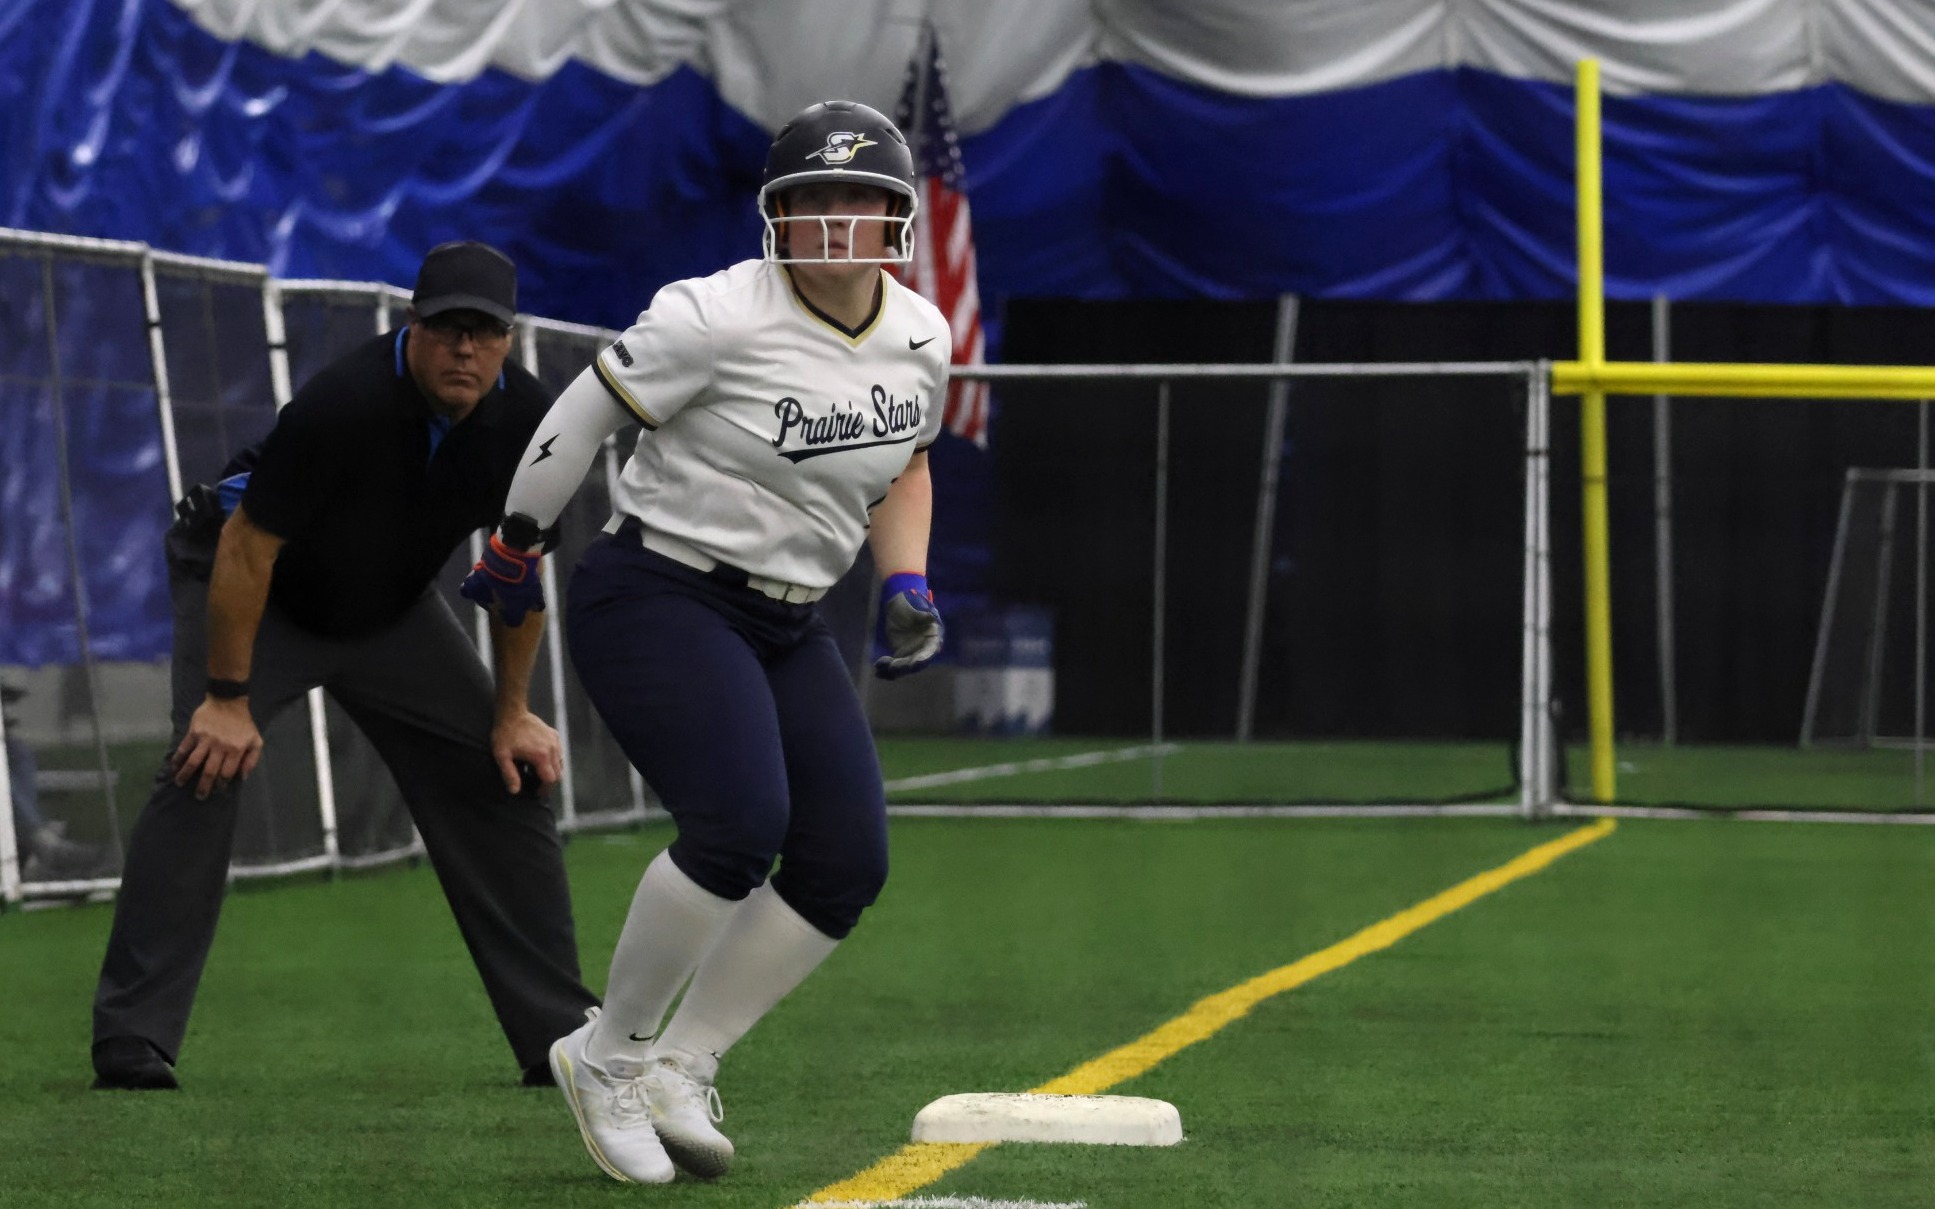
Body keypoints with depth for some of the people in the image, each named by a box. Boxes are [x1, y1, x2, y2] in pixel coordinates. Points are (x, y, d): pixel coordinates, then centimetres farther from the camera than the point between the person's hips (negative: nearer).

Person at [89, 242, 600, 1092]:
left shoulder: (527, 424, -17)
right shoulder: (343, 405, -34)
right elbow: (248, 548, -27)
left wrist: (511, 712, 1)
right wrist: (228, 697, -25)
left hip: (389, 609, 6)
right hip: (243, 587, -5)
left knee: (506, 776, -1)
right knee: (205, 770, -24)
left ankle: (562, 1037, 6)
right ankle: (130, 1043, -23)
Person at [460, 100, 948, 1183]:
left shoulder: (922, 337, 3)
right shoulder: (721, 318, -18)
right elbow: (589, 410, -8)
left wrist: (908, 587, 6)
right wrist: (517, 546, 0)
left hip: (786, 625, 7)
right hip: (659, 598, -7)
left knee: (849, 861, -4)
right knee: (741, 823, -24)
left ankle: (678, 1070, 7)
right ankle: (610, 1054, -4)